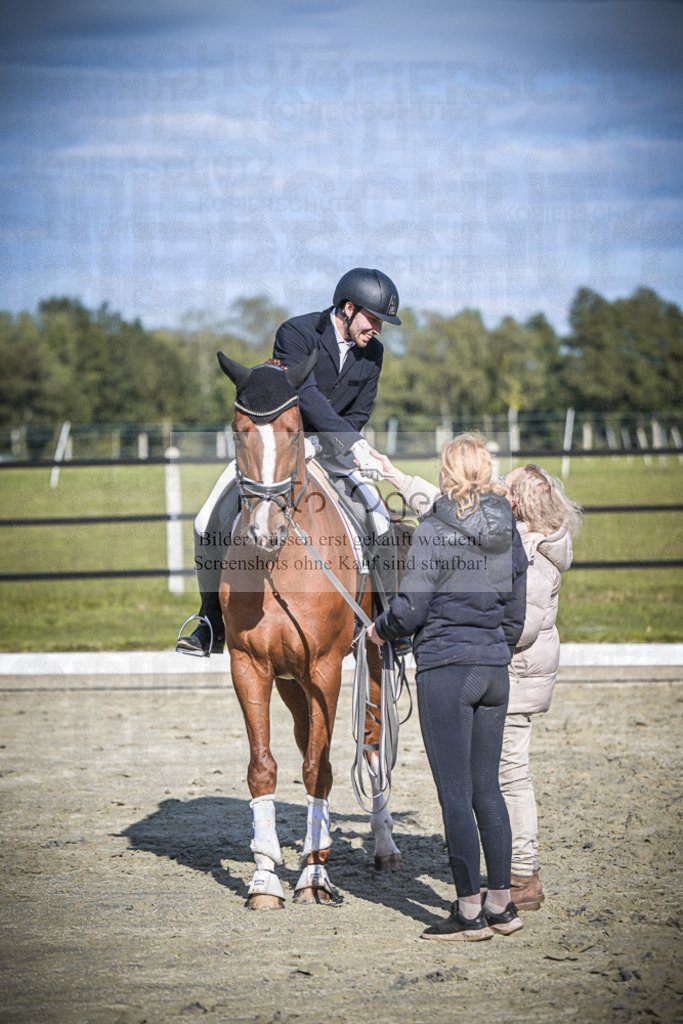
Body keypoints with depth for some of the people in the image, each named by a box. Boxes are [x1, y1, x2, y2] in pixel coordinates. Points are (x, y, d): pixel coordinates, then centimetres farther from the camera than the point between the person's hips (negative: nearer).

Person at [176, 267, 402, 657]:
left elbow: (359, 413, 2)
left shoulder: (372, 352, -2)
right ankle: (213, 624, 2)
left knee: (379, 523, -16)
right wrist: (355, 445, -41)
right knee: (211, 525, -15)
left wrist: (319, 444, -15)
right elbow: (306, 395, -33)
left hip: (329, 453, 3)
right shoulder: (296, 333, -20)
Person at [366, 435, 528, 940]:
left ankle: (470, 911, 0)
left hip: (445, 670, -6)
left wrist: (380, 630, 8)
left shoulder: (432, 533, -12)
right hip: (496, 669, 6)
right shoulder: (508, 534, 7)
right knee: (487, 788, 13)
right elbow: (516, 614, 14)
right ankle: (502, 903, 16)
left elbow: (410, 608, -12)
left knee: (455, 793, -2)